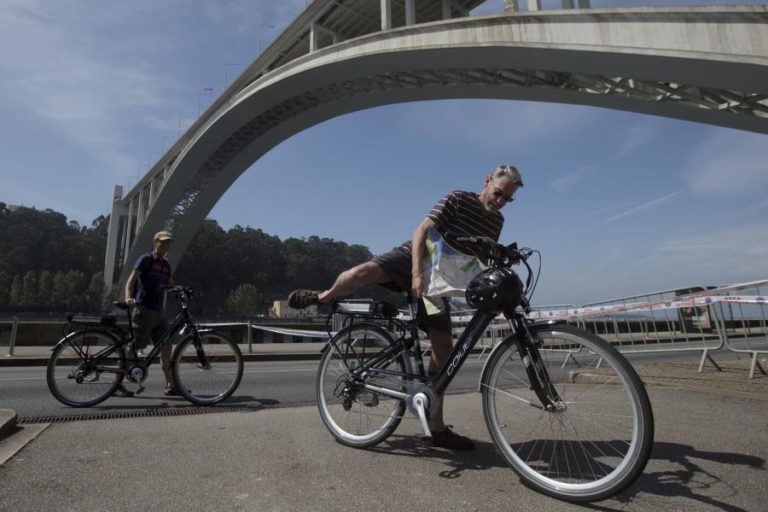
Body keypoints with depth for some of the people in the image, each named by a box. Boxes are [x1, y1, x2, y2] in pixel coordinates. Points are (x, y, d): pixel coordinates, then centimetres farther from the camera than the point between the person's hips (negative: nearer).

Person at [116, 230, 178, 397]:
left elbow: (171, 285, 13)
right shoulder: (146, 259, -5)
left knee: (166, 347, 3)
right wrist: (128, 297, -32)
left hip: (158, 312, 7)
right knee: (135, 347, -2)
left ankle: (170, 386, 5)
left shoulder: (165, 264, 17)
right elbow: (131, 279, -15)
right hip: (144, 310, -7)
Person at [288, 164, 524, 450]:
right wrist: (418, 273, -31)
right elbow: (422, 232, -19)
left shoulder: (497, 222, 9)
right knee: (363, 271, -33)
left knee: (444, 349, -2)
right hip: (412, 258, -4)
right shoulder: (458, 199, -10)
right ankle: (323, 297, 2)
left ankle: (437, 429, 9)